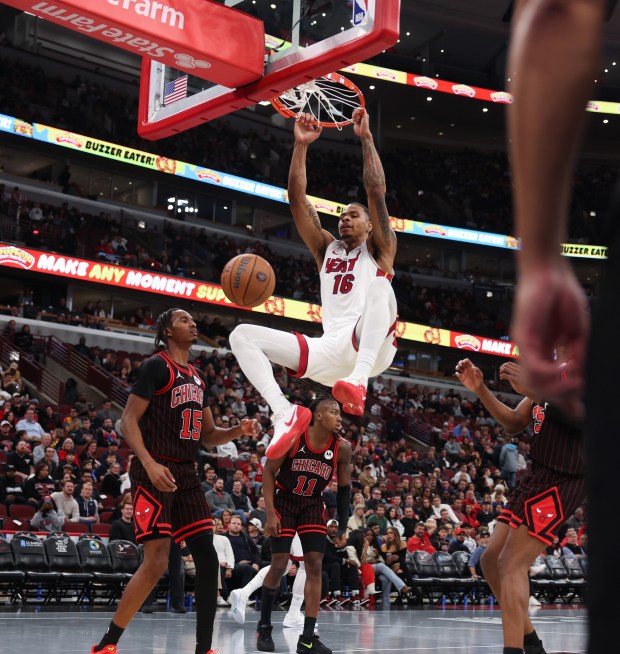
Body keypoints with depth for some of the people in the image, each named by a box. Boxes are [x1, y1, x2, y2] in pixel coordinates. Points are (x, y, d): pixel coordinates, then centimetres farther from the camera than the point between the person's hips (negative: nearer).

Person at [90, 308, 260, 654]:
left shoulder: (198, 378, 19)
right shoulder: (157, 366, -5)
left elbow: (208, 435, 23)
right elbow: (128, 420, -11)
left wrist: (239, 430, 3)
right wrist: (149, 463, -24)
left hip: (187, 474, 8)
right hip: (156, 472, -8)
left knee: (208, 559, 1)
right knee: (157, 562, -15)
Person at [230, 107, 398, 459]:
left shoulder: (378, 251, 15)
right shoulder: (327, 248, 25)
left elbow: (377, 191, 1)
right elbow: (298, 199, 15)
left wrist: (366, 137, -1)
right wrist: (301, 145, 8)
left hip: (370, 350, -4)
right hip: (329, 352, 4)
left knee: (378, 284, -34)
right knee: (243, 335, -9)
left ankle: (359, 381, -52)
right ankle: (287, 414, -29)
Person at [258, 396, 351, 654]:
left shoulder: (342, 448, -12)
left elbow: (344, 486, 2)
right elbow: (269, 472, -13)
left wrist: (343, 521, 0)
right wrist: (270, 513, -19)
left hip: (313, 505, 3)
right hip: (284, 501, -3)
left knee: (315, 565, -6)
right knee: (279, 565, -7)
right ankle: (264, 627, 14)